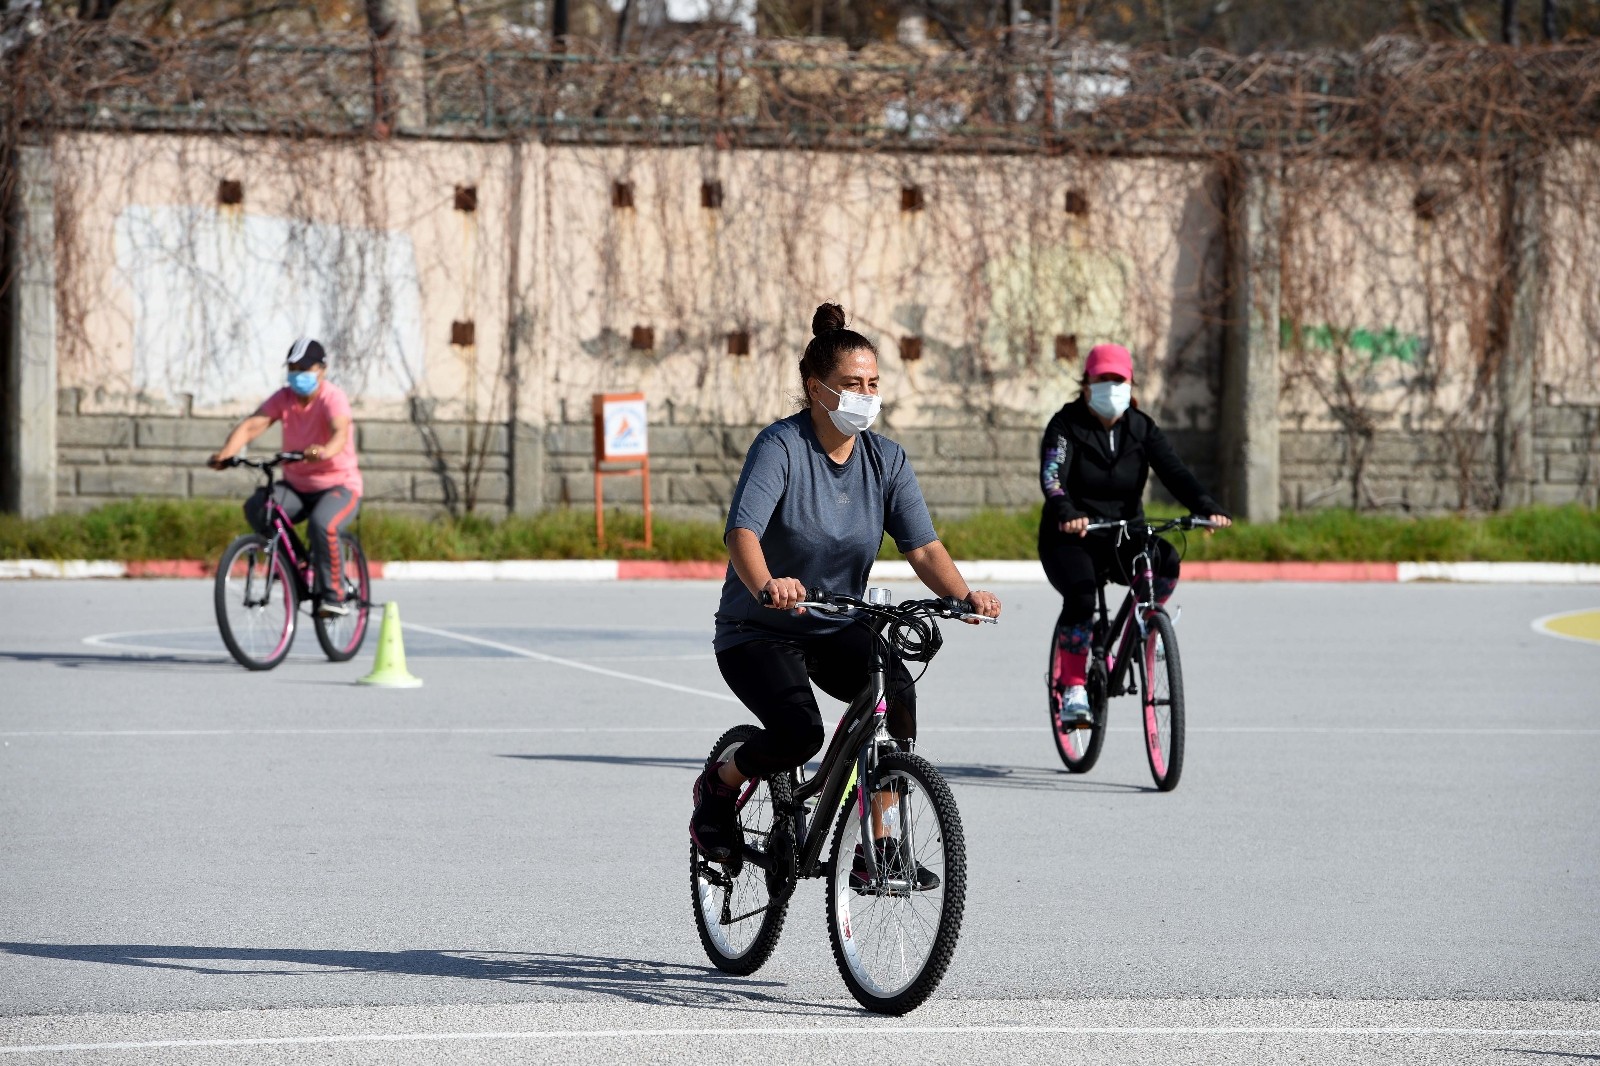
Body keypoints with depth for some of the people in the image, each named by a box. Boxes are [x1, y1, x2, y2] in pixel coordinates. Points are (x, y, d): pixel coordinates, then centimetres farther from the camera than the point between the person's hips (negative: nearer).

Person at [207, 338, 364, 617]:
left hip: (338, 486, -5)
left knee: (322, 524, -35)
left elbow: (340, 432, -36)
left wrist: (325, 452, -60)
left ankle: (334, 596, -19)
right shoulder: (284, 398, -3)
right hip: (296, 486, 5)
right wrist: (226, 453, -36)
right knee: (256, 508, -24)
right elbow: (251, 426, -16)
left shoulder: (333, 398, -16)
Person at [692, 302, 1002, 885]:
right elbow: (742, 532, -31)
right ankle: (719, 783, 5)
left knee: (896, 689, -26)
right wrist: (767, 586, -52)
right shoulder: (781, 446, -16)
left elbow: (923, 547, -10)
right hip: (758, 633, -4)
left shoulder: (886, 458, -2)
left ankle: (878, 844, -16)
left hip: (837, 629, 4)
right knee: (800, 732, -29)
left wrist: (964, 594, -31)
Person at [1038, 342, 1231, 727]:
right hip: (1071, 540, -3)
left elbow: (1174, 472, -11)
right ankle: (1072, 688, -22)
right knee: (1081, 594, -32)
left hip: (1123, 540, 3)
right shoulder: (1066, 425, -7)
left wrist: (1207, 508, -31)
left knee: (1165, 562, -29)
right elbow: (1052, 477, -24)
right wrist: (1067, 513, -46)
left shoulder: (1142, 428, 3)